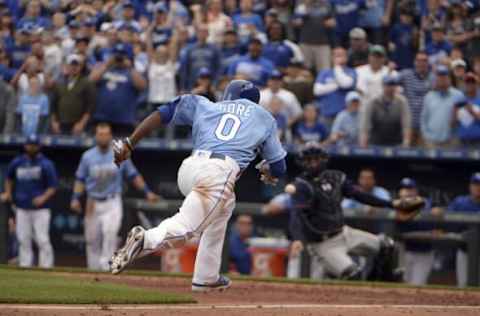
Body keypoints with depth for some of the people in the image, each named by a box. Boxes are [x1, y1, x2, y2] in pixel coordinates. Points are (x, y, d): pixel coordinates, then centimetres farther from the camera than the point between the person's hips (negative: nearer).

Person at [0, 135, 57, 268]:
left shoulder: (46, 164, -4)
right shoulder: (17, 163, 8)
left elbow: (53, 187, -6)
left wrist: (44, 197, -22)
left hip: (40, 209, -4)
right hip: (22, 208, 4)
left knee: (42, 239, -9)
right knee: (23, 239, 5)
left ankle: (46, 265, -3)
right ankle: (25, 264, 12)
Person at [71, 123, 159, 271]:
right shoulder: (88, 156, 3)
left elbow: (133, 176, 9)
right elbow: (80, 180, 7)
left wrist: (147, 192, 2)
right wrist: (75, 198, -6)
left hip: (112, 204, -2)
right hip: (93, 204, 2)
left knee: (110, 232, -23)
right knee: (92, 239, 4)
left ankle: (106, 266, -25)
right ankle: (93, 269, 15)